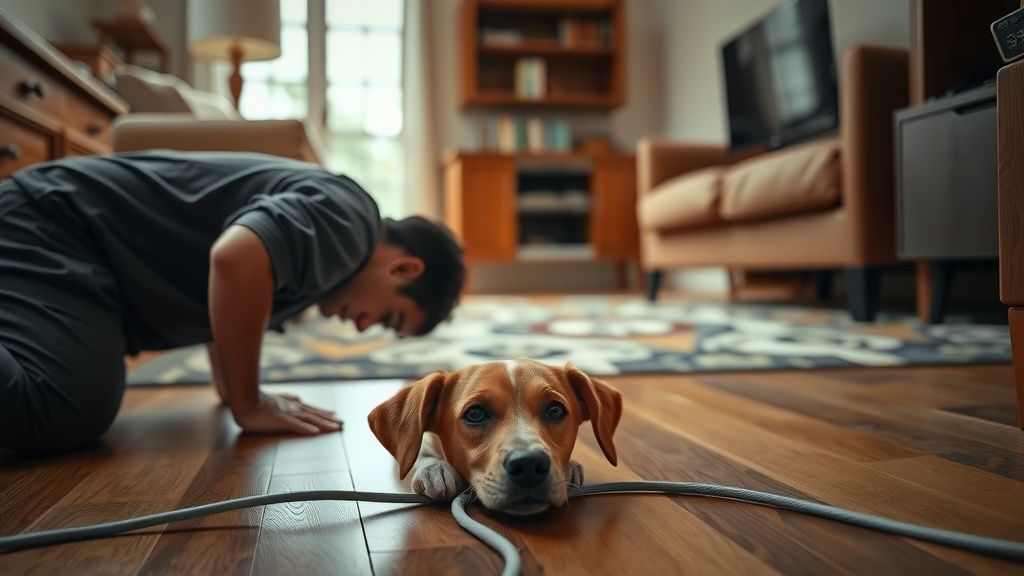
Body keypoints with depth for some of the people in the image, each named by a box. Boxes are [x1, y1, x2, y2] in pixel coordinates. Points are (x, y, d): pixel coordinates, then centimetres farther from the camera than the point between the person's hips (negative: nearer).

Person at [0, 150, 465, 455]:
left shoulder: (314, 219, 14)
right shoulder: (347, 217, -14)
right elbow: (236, 257, -32)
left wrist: (234, 390, 18)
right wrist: (247, 405, -21)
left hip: (56, 234, 9)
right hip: (49, 231, -9)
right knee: (61, 413, -28)